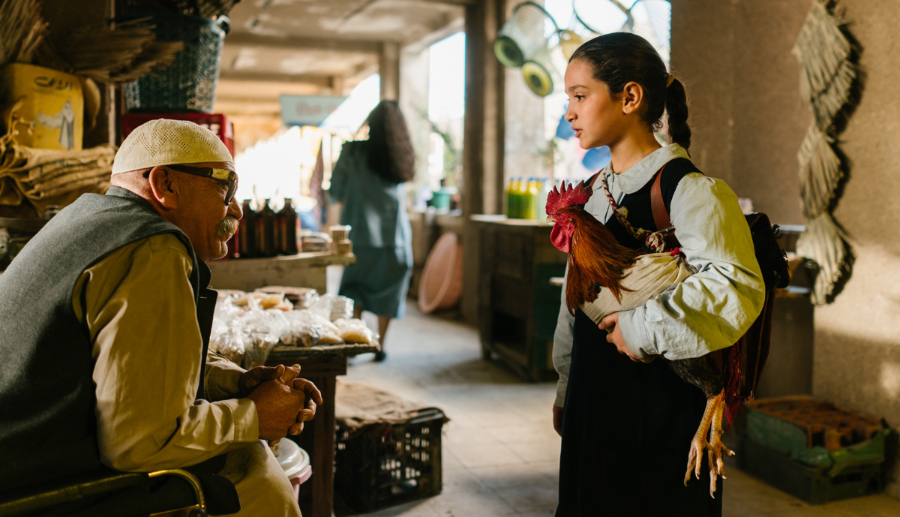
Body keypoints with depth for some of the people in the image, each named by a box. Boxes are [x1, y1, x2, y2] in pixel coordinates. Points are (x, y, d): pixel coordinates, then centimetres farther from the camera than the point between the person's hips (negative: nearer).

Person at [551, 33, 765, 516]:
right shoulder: (593, 193, 10)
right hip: (593, 404, 7)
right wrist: (566, 390, 19)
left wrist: (646, 329, -23)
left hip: (664, 408, -7)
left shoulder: (689, 192, -16)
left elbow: (736, 288, -31)